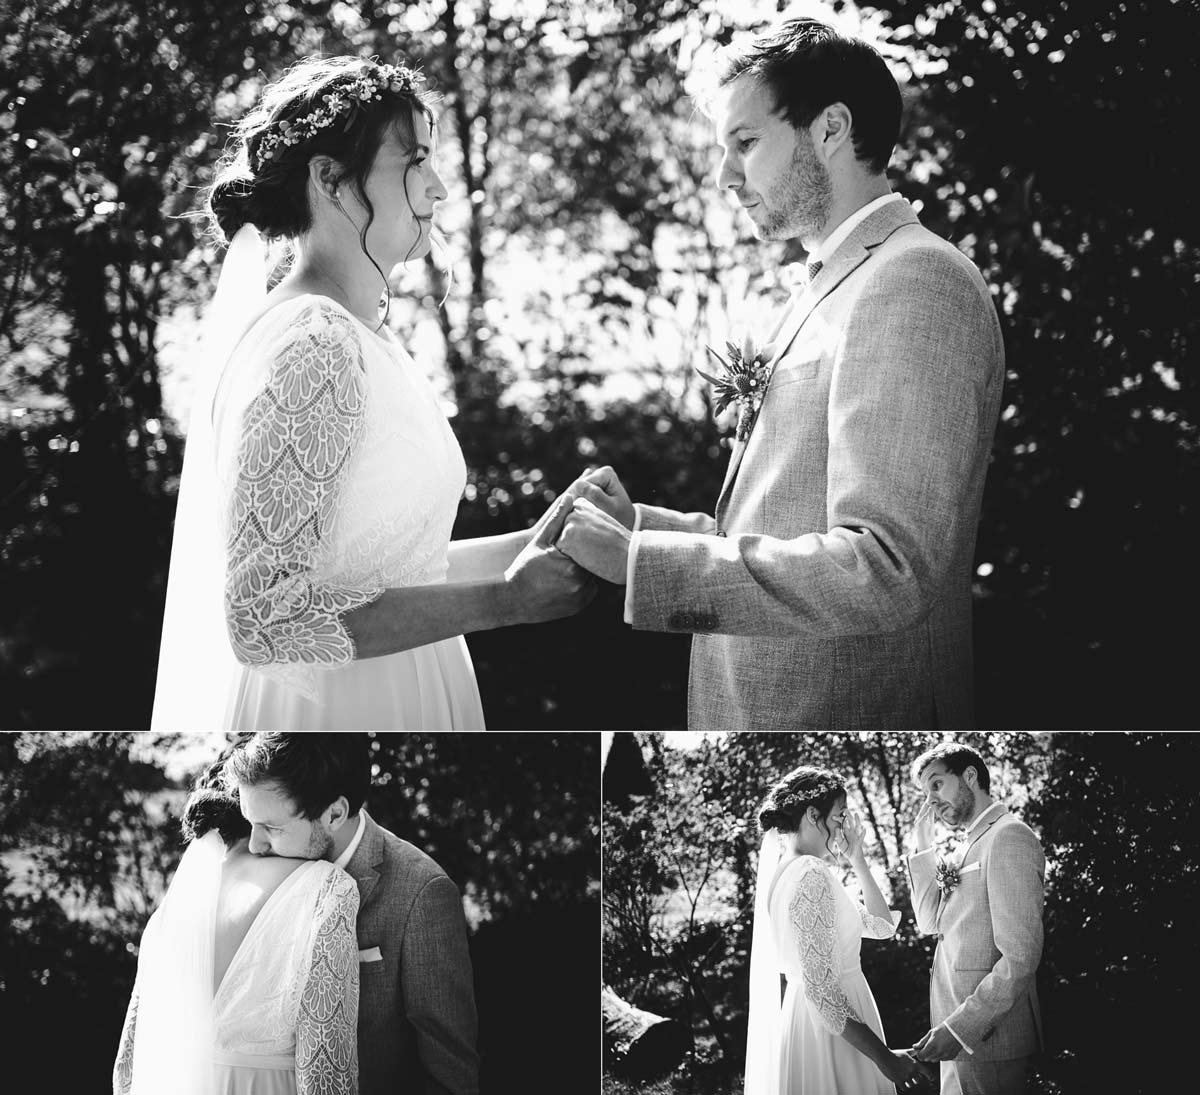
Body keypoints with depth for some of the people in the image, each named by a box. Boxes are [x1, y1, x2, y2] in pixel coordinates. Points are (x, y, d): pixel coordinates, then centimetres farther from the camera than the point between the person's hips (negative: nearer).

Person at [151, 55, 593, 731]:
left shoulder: (360, 340, 10)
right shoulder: (308, 348, -19)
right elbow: (266, 616, -24)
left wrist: (523, 550, 2)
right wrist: (503, 599, -22)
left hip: (399, 695, 9)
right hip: (336, 706, -9)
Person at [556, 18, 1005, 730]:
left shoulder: (916, 282, -16)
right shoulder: (838, 285, 15)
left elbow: (885, 570, -25)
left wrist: (641, 559, -22)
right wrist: (642, 525, 2)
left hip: (849, 717, -9)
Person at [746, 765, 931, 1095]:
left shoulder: (786, 868, 12)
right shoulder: (811, 874, -17)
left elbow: (882, 926, 15)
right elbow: (822, 990, -23)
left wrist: (858, 860, 10)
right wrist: (885, 1057, -22)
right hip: (831, 1036, -10)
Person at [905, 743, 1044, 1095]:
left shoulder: (1009, 836, -13)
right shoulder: (972, 845, 16)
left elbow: (1020, 957, -20)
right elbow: (931, 922, 15)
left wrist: (959, 1027, -22)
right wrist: (923, 847, 7)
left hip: (989, 1037, -9)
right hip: (961, 1036, 9)